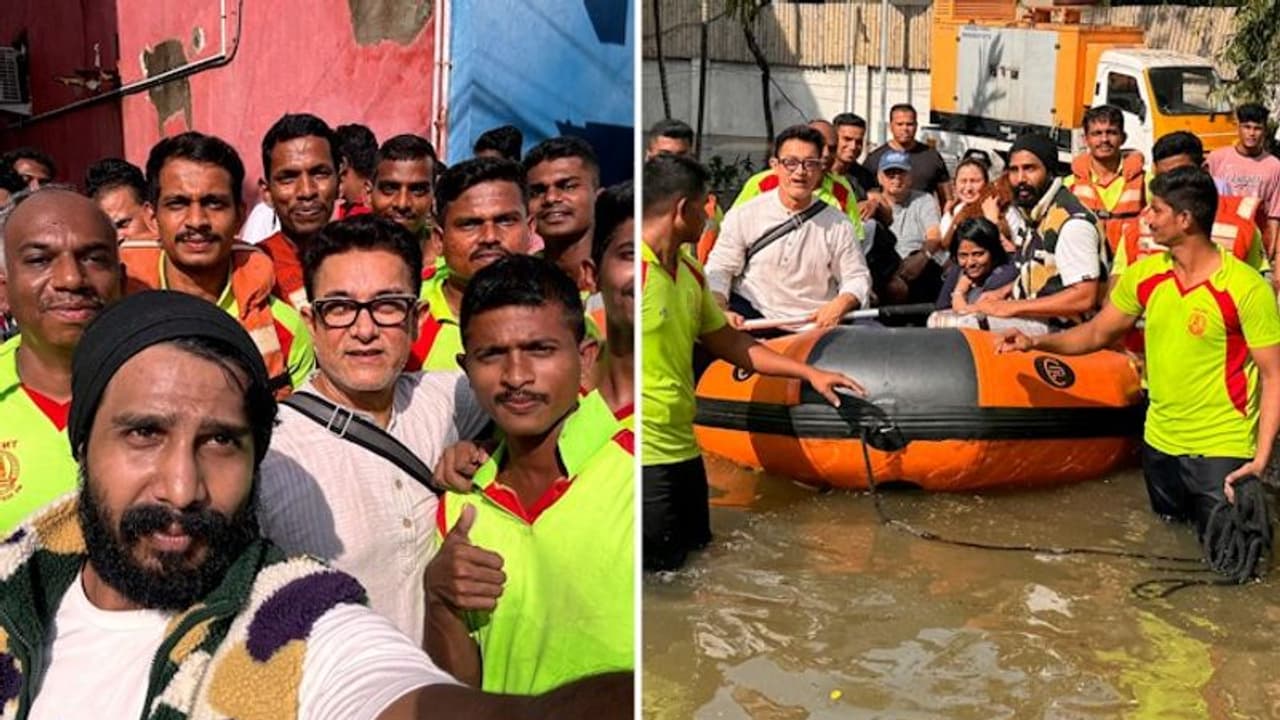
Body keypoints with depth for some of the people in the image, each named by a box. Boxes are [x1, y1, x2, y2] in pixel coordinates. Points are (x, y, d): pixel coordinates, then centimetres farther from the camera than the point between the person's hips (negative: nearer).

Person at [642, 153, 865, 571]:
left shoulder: (689, 272, 11)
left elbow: (728, 344, 19)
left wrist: (810, 373, 19)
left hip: (680, 446, 9)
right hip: (643, 453, -9)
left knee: (695, 542, 16)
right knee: (660, 561, -3)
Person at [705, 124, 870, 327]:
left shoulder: (837, 224, 4)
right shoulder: (743, 215, 3)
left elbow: (857, 278, 9)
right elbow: (718, 270, 2)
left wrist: (839, 305, -14)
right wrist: (720, 311, -17)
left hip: (814, 325, 2)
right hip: (750, 317, -1)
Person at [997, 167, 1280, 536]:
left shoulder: (1246, 287, -16)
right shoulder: (1144, 274, -1)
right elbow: (1097, 333, 11)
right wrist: (1037, 343, -4)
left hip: (1220, 450, -5)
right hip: (1159, 442, 5)